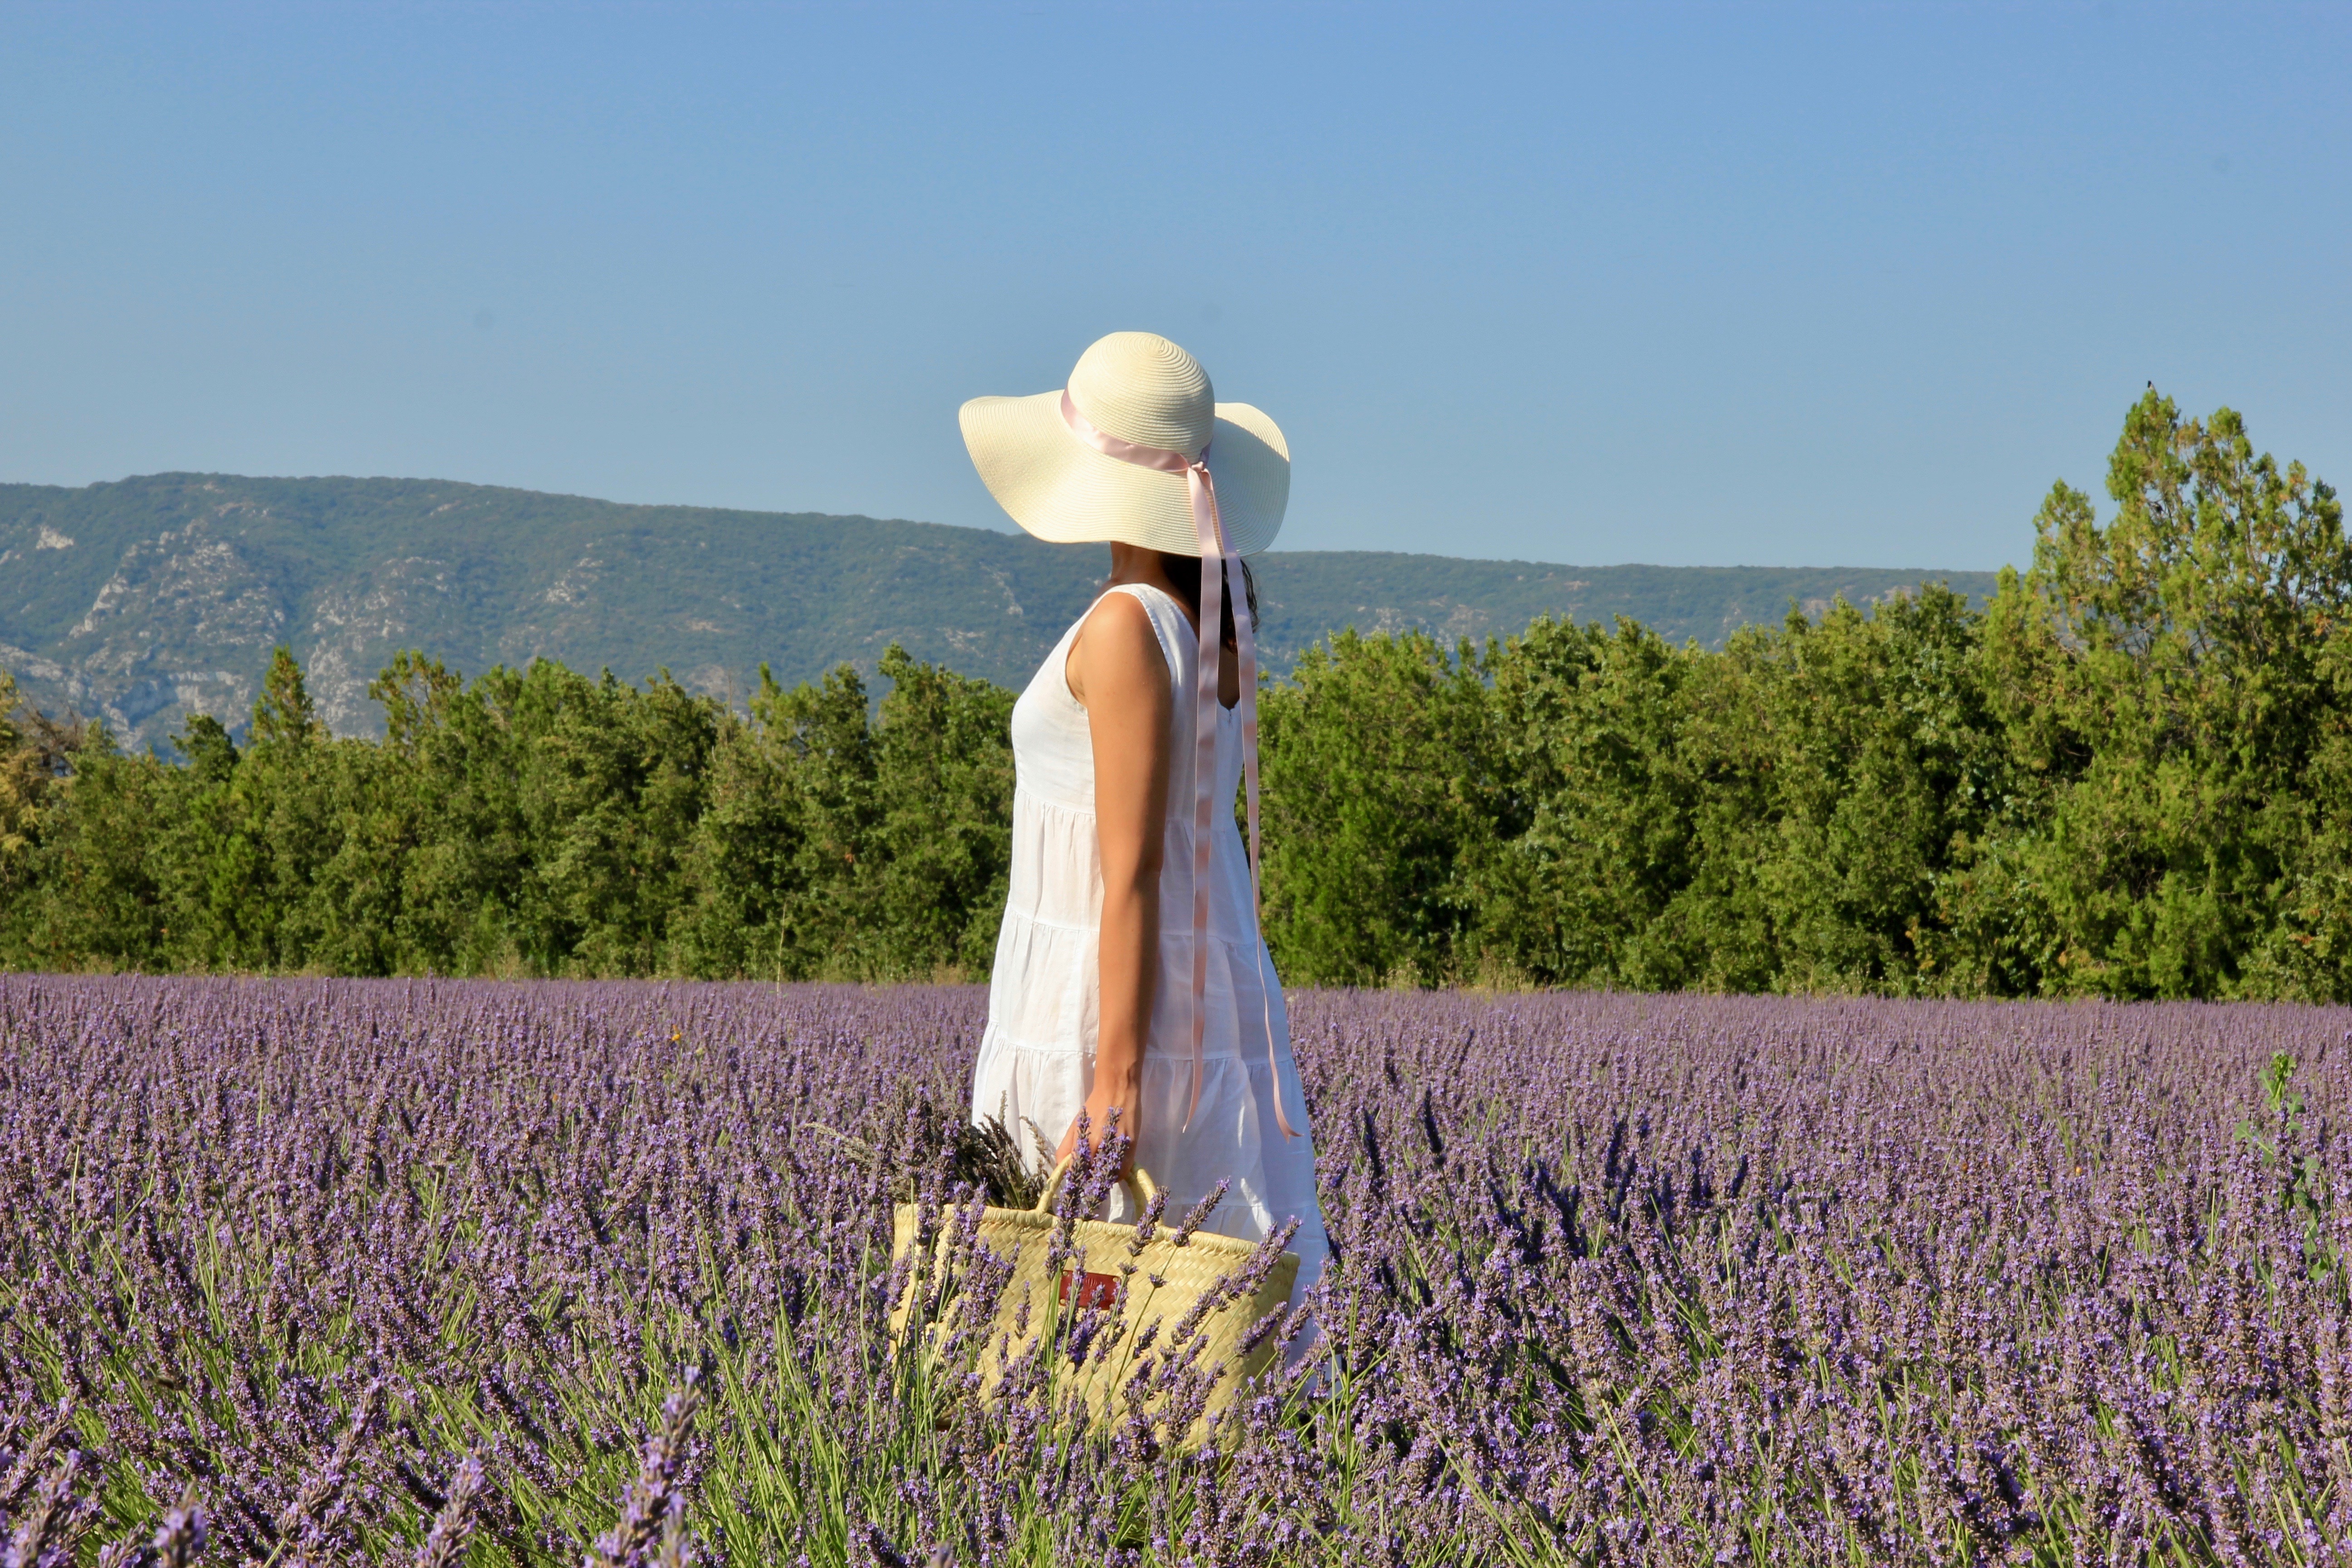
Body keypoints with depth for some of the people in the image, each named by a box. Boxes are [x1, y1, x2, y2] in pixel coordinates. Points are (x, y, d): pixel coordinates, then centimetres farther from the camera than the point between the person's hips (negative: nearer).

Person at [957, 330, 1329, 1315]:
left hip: (1105, 1013, -9)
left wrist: (1115, 1084, -19)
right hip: (1218, 999, 9)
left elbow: (1132, 869, -18)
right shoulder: (1220, 620, 10)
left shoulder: (1127, 627, -14)